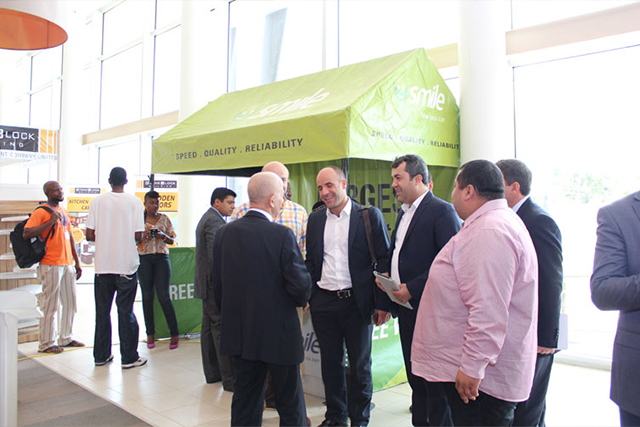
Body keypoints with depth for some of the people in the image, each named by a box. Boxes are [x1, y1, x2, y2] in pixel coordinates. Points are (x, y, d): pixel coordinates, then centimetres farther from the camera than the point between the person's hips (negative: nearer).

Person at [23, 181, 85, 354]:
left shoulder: (64, 212, 17)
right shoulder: (41, 212, -6)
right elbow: (26, 233, -16)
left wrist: (77, 262, 19)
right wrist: (50, 222, -21)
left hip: (67, 264, 8)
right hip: (51, 265, -8)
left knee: (70, 303, 12)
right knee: (50, 305, -3)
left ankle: (65, 338, 25)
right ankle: (46, 343, 7)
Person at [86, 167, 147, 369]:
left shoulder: (97, 202, -1)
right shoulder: (134, 202, -6)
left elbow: (90, 235, -3)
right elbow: (138, 236, -9)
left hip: (103, 265, 2)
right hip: (127, 265, -2)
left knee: (102, 310, 13)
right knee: (126, 311, 5)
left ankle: (101, 355, 22)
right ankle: (129, 357, 11)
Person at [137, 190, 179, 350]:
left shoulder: (164, 219, 7)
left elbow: (172, 240, 10)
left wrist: (163, 236, -10)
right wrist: (144, 236, -13)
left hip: (161, 258, -1)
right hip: (144, 259, 1)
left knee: (164, 297, -5)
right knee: (147, 297, 4)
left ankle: (175, 334, 2)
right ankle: (150, 334, 16)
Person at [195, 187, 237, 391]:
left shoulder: (206, 219, 19)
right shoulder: (215, 221, -15)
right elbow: (215, 256, -22)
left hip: (207, 284, 11)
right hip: (215, 285, -11)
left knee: (210, 328, 13)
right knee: (223, 330, -7)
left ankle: (212, 373, 22)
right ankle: (230, 379, -3)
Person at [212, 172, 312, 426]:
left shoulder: (225, 233, -1)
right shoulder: (282, 235, -18)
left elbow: (218, 284, 5)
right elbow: (301, 284, -18)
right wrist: (302, 300, 5)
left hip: (239, 332, 5)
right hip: (279, 333, -5)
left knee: (245, 404, 17)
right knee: (290, 405, 13)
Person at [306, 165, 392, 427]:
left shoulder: (369, 215, -4)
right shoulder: (315, 219, 8)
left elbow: (384, 260, -5)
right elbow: (310, 261, 13)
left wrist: (383, 303, -9)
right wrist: (306, 296, 5)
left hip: (357, 302, -3)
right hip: (323, 304, 4)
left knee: (360, 365, 10)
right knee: (330, 363, 14)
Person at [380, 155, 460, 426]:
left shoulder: (442, 211, -12)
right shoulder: (405, 213, 16)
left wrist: (412, 289, -20)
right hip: (407, 309, 9)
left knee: (435, 383, 1)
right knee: (415, 376, 18)